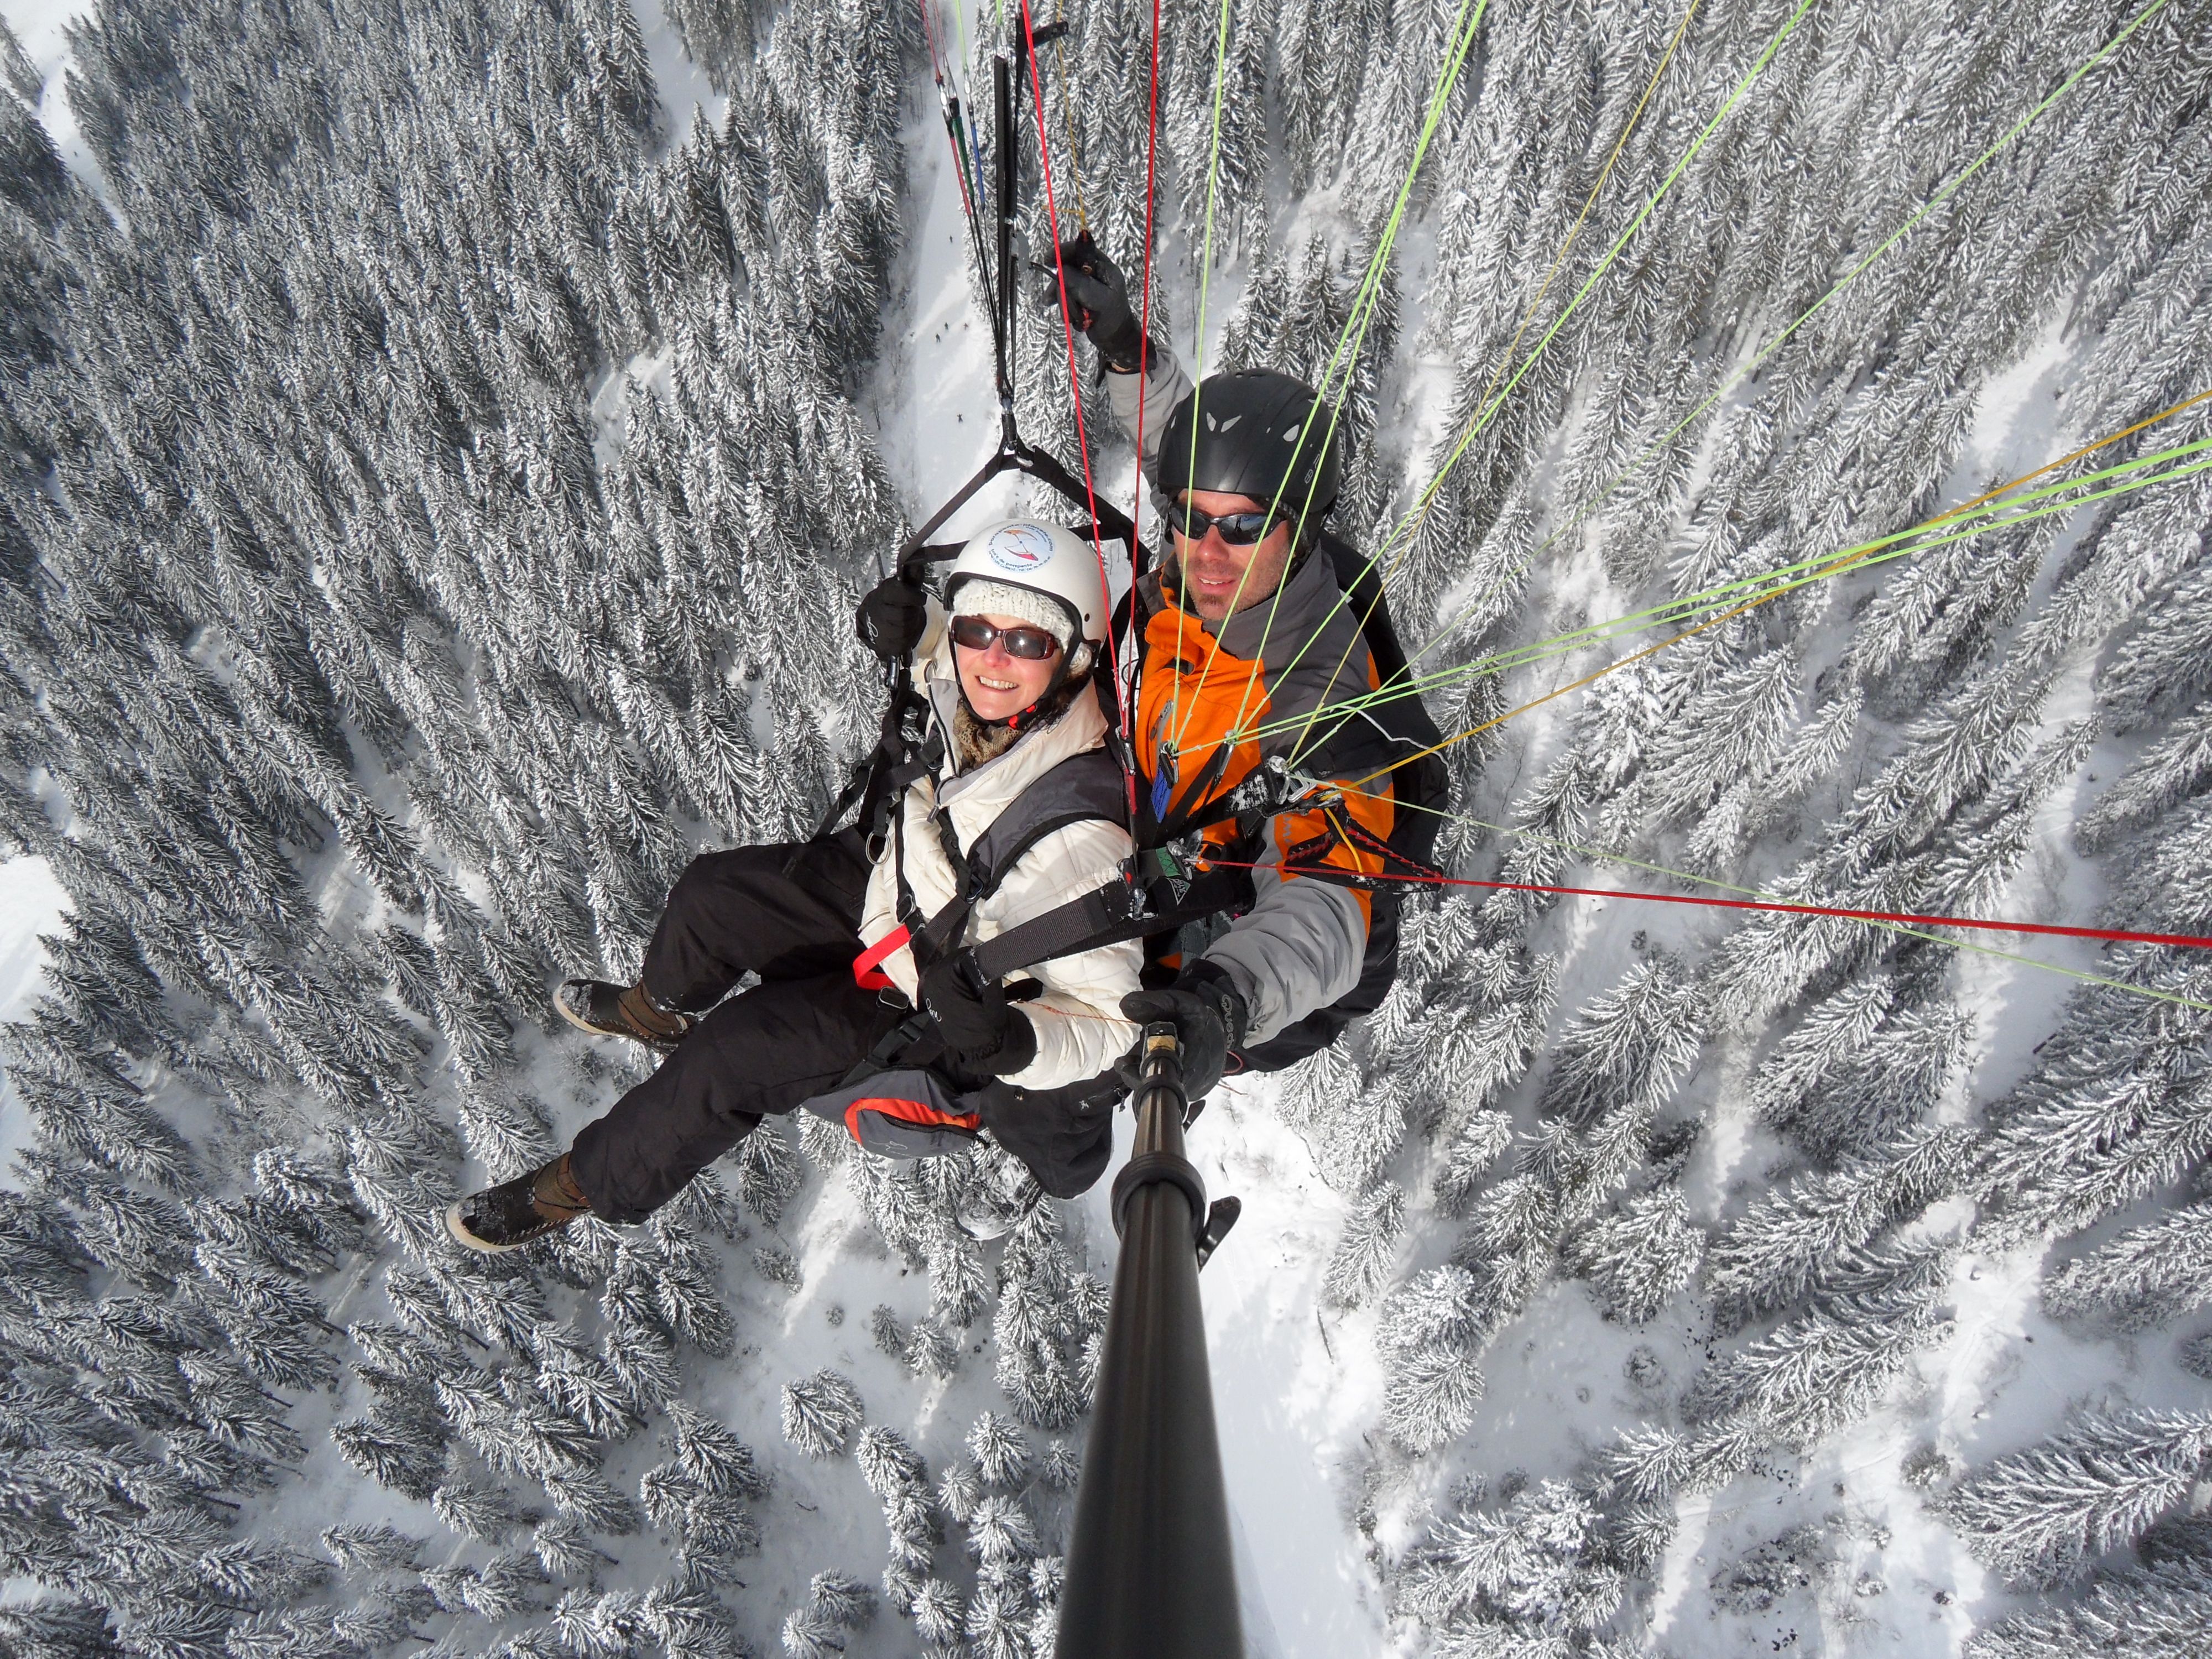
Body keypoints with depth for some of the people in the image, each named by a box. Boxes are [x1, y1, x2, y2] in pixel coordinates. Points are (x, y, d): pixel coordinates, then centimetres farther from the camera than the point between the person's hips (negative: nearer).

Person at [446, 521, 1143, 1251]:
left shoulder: (1077, 835, -40)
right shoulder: (975, 689, -21)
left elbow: (1106, 1021, -31)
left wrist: (1007, 1040, -47)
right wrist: (906, 623, -11)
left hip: (932, 1015, -7)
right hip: (890, 881, 7)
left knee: (730, 1053, -13)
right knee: (711, 891, 13)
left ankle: (588, 1185, 16)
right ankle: (661, 1008, 48)